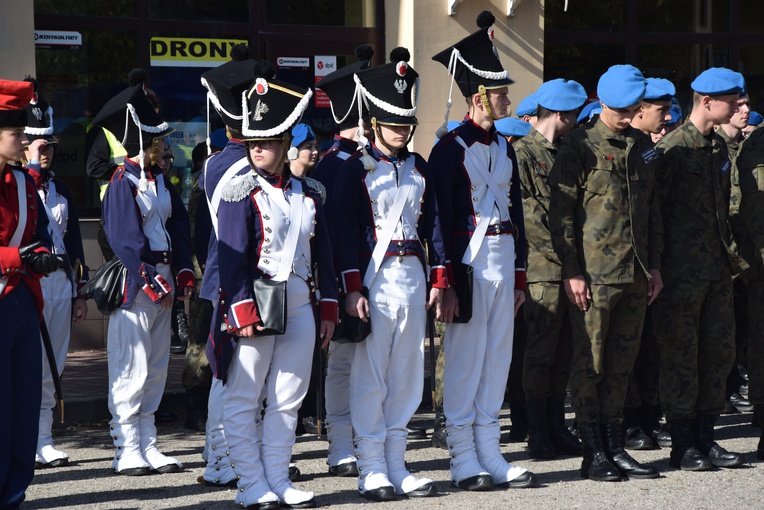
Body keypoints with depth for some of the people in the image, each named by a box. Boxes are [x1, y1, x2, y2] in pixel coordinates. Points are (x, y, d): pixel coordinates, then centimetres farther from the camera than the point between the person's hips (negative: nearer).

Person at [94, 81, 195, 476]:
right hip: (134, 285, -8)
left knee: (156, 369, 11)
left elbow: (179, 226, 13)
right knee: (131, 371, -5)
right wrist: (153, 283, -17)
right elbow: (125, 240, -16)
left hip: (162, 284, 8)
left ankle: (147, 446, 17)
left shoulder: (160, 180, 12)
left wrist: (183, 272, 2)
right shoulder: (122, 183, -11)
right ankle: (127, 451, -1)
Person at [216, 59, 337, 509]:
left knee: (287, 400, 8)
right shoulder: (241, 193, -5)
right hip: (254, 303, -5)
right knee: (244, 400, -2)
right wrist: (243, 312, -17)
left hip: (300, 305, 5)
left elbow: (323, 255, 14)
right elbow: (232, 256, -10)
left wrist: (328, 309, 9)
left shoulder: (308, 195, 10)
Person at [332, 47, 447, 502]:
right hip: (374, 277, -5)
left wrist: (438, 279, 7)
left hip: (412, 277, 6)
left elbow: (432, 224, 14)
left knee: (407, 375, 7)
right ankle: (372, 470, 1)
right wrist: (353, 288, -14)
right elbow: (346, 231, -7)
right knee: (370, 377, -3)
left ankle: (397, 466, 12)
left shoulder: (419, 168, 13)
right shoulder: (357, 169, -3)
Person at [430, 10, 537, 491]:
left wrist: (520, 275, 15)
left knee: (497, 358, 8)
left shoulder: (504, 148, 14)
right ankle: (464, 457, 3)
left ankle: (490, 453, 13)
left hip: (503, 258, 7)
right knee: (464, 360, -2)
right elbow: (441, 218, -12)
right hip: (468, 259, -7)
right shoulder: (450, 149, -9)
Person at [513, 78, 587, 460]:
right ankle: (538, 434, -1)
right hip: (542, 267, -7)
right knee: (541, 352, -5)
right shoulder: (522, 154, -6)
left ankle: (556, 431, 14)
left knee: (563, 353, 9)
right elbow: (524, 213, -12)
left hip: (568, 267, 7)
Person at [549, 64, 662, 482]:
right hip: (595, 274, -6)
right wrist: (572, 271, -13)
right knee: (590, 361, -2)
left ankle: (614, 447, 15)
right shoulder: (580, 146, -6)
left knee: (621, 362, 9)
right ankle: (593, 452, 2)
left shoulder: (642, 148, 14)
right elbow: (561, 212, -8)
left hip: (635, 274, 6)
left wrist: (654, 265, 15)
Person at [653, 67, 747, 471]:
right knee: (681, 354, -2)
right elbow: (651, 206, -12)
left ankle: (705, 438, 17)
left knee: (719, 351, 9)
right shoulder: (672, 147, -11)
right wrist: (655, 265, -13)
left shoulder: (719, 147, 14)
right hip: (683, 269, -8)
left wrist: (730, 253, 17)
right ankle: (683, 445, 3)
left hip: (716, 268, 8)